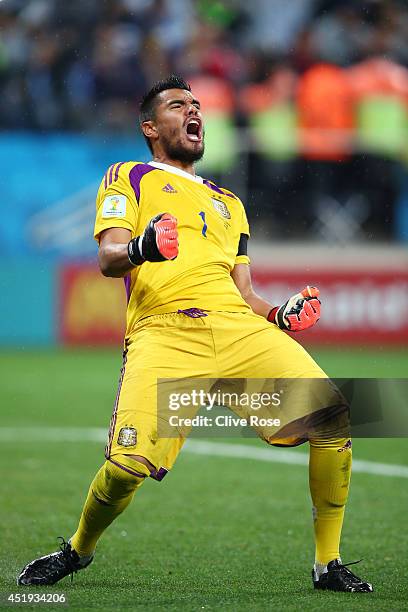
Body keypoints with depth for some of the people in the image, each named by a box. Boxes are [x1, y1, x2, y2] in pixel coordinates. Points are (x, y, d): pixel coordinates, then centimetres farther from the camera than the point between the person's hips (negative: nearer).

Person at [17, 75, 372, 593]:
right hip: (164, 332, -4)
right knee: (129, 464, -25)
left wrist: (279, 316, 9)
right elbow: (108, 258, 4)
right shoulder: (129, 178, 20)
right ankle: (78, 550, 6)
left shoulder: (228, 204, 36)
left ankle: (328, 564, -3)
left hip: (238, 328, 5)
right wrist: (139, 249, -20)